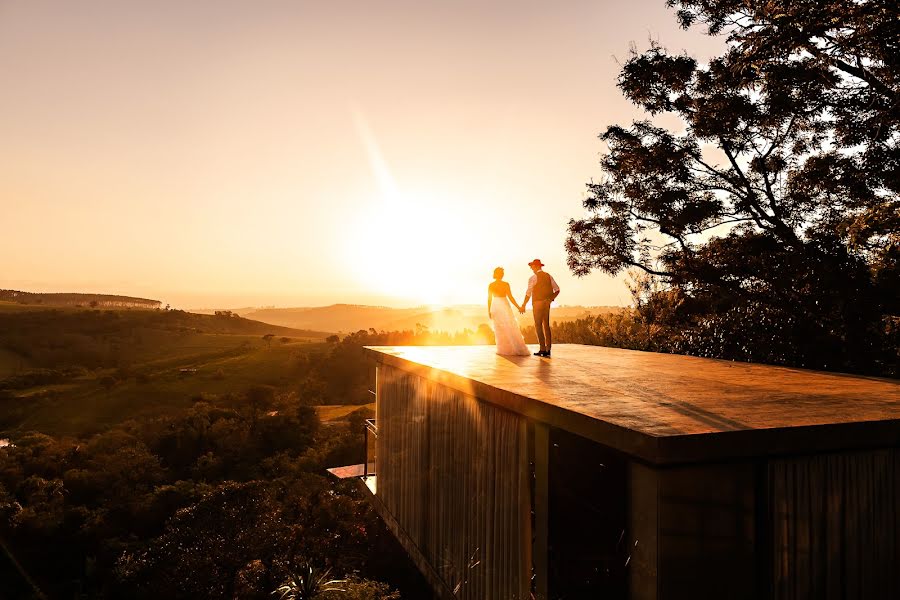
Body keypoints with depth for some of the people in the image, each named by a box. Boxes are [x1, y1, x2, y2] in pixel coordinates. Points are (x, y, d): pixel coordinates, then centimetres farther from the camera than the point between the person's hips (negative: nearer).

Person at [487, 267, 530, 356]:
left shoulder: (491, 285, 0)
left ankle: (504, 349, 9)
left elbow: (489, 299, 1)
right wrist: (518, 307, -3)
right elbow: (510, 298, -10)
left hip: (495, 306, 3)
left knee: (499, 329, 9)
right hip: (504, 306, -3)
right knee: (511, 328, 1)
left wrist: (489, 311, 8)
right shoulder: (505, 284, -8)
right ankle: (517, 348, -3)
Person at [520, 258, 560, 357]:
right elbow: (557, 290, 7)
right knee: (546, 326, 9)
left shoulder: (533, 278, -8)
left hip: (538, 304, -6)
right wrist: (551, 299, 13)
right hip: (547, 304, 6)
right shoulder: (549, 276, 9)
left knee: (538, 326, -4)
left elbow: (528, 294, -9)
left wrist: (523, 306, -2)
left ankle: (542, 349, -9)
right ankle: (548, 349, 7)